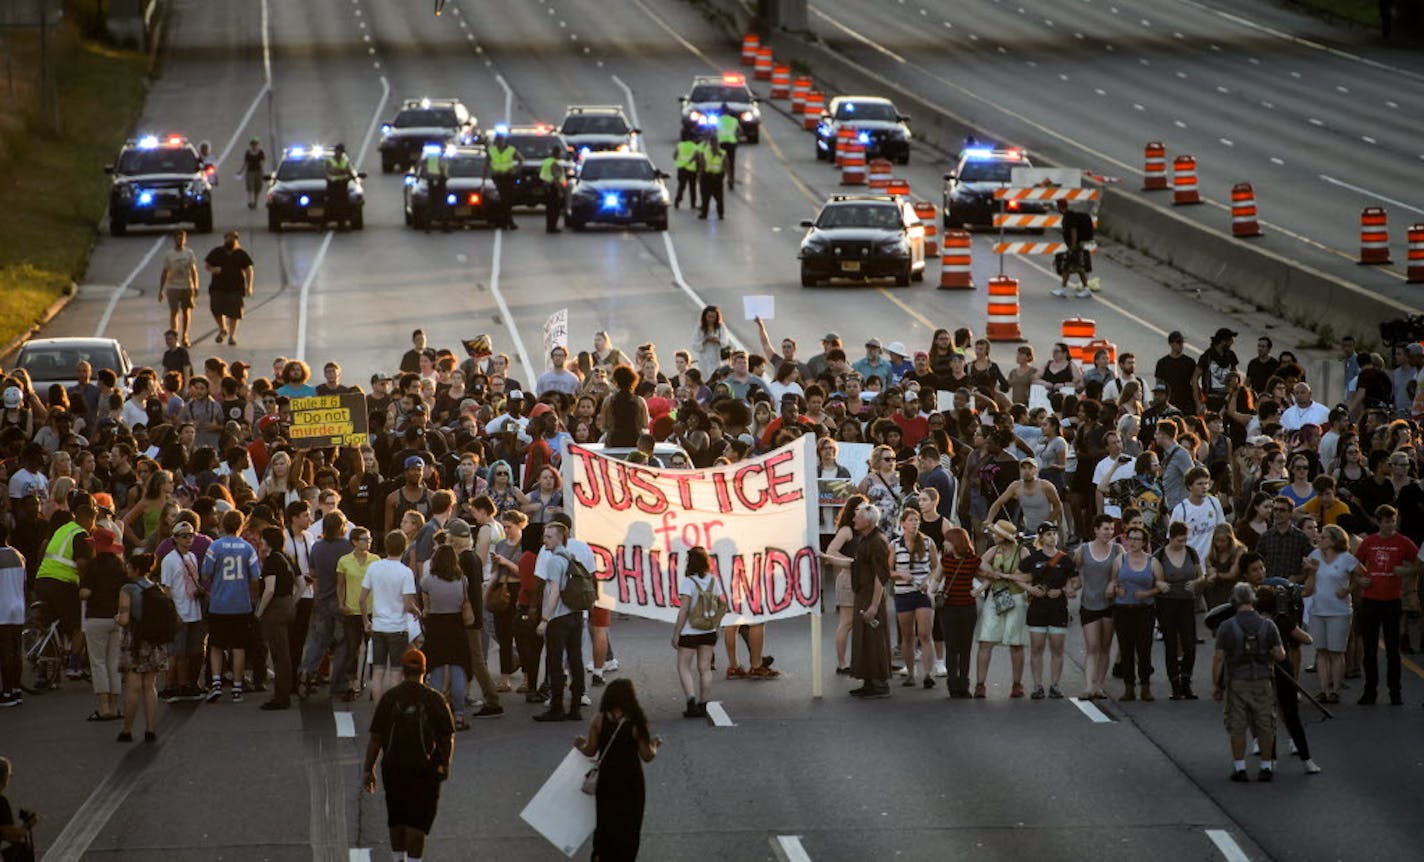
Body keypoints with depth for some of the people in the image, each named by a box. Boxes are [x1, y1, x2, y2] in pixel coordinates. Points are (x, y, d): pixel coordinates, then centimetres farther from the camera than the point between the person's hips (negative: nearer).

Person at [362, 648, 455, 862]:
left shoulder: (389, 698, -1)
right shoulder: (434, 699, -3)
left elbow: (375, 738, -1)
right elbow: (448, 738, 2)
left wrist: (368, 770, 5)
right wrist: (445, 765, 18)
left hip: (393, 766, 2)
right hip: (425, 768, -2)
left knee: (396, 819, 18)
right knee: (418, 820, 0)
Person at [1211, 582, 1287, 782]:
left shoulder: (1226, 627, -7)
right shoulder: (1267, 625, -4)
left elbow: (1218, 658, -7)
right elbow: (1280, 655, -6)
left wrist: (1216, 685, 2)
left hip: (1236, 682, -1)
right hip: (1262, 682, 1)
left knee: (1237, 726, 7)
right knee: (1265, 725, 10)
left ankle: (1239, 767, 8)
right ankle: (1266, 766, 15)